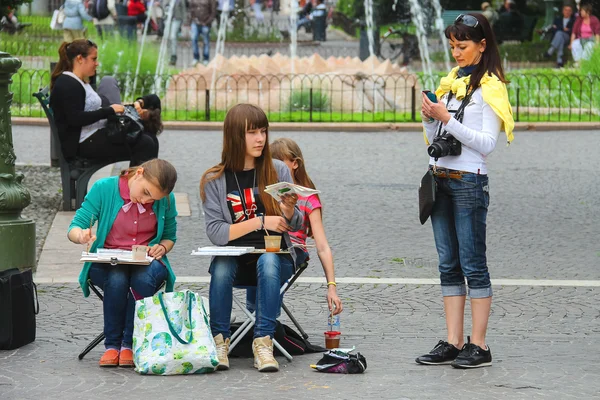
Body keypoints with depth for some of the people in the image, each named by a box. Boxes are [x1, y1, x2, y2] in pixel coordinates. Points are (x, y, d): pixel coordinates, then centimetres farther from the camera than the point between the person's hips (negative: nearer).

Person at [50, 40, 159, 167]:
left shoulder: (80, 82, 21)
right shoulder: (67, 85, -14)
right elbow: (76, 119, -23)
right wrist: (109, 110, -21)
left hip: (96, 135, 11)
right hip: (85, 144, -11)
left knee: (148, 142, 4)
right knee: (145, 145, -17)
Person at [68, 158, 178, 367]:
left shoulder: (166, 200, -1)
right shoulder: (104, 189, -8)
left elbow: (170, 237, 15)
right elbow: (73, 228, -7)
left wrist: (162, 248, -9)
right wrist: (81, 236, -32)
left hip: (146, 263, 1)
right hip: (106, 263, -1)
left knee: (144, 279, -36)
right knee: (117, 280, -36)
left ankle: (129, 344, -20)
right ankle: (112, 345, -18)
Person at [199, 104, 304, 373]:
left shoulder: (278, 171, 3)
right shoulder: (214, 181, 0)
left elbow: (295, 228, 6)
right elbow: (215, 233, -8)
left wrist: (289, 210, -18)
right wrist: (260, 221, -16)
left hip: (275, 255, 0)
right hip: (234, 255, 0)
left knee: (268, 261, -34)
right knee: (221, 265, -33)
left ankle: (263, 341, -34)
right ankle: (219, 341, -25)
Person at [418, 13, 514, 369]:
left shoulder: (489, 87, -6)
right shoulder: (451, 83, 16)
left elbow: (487, 143, -15)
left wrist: (447, 118, -19)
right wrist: (429, 118, -1)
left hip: (469, 182, -8)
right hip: (440, 179, 8)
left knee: (473, 264, -5)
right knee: (449, 265, 7)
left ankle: (480, 346, -2)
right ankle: (453, 343, 10)